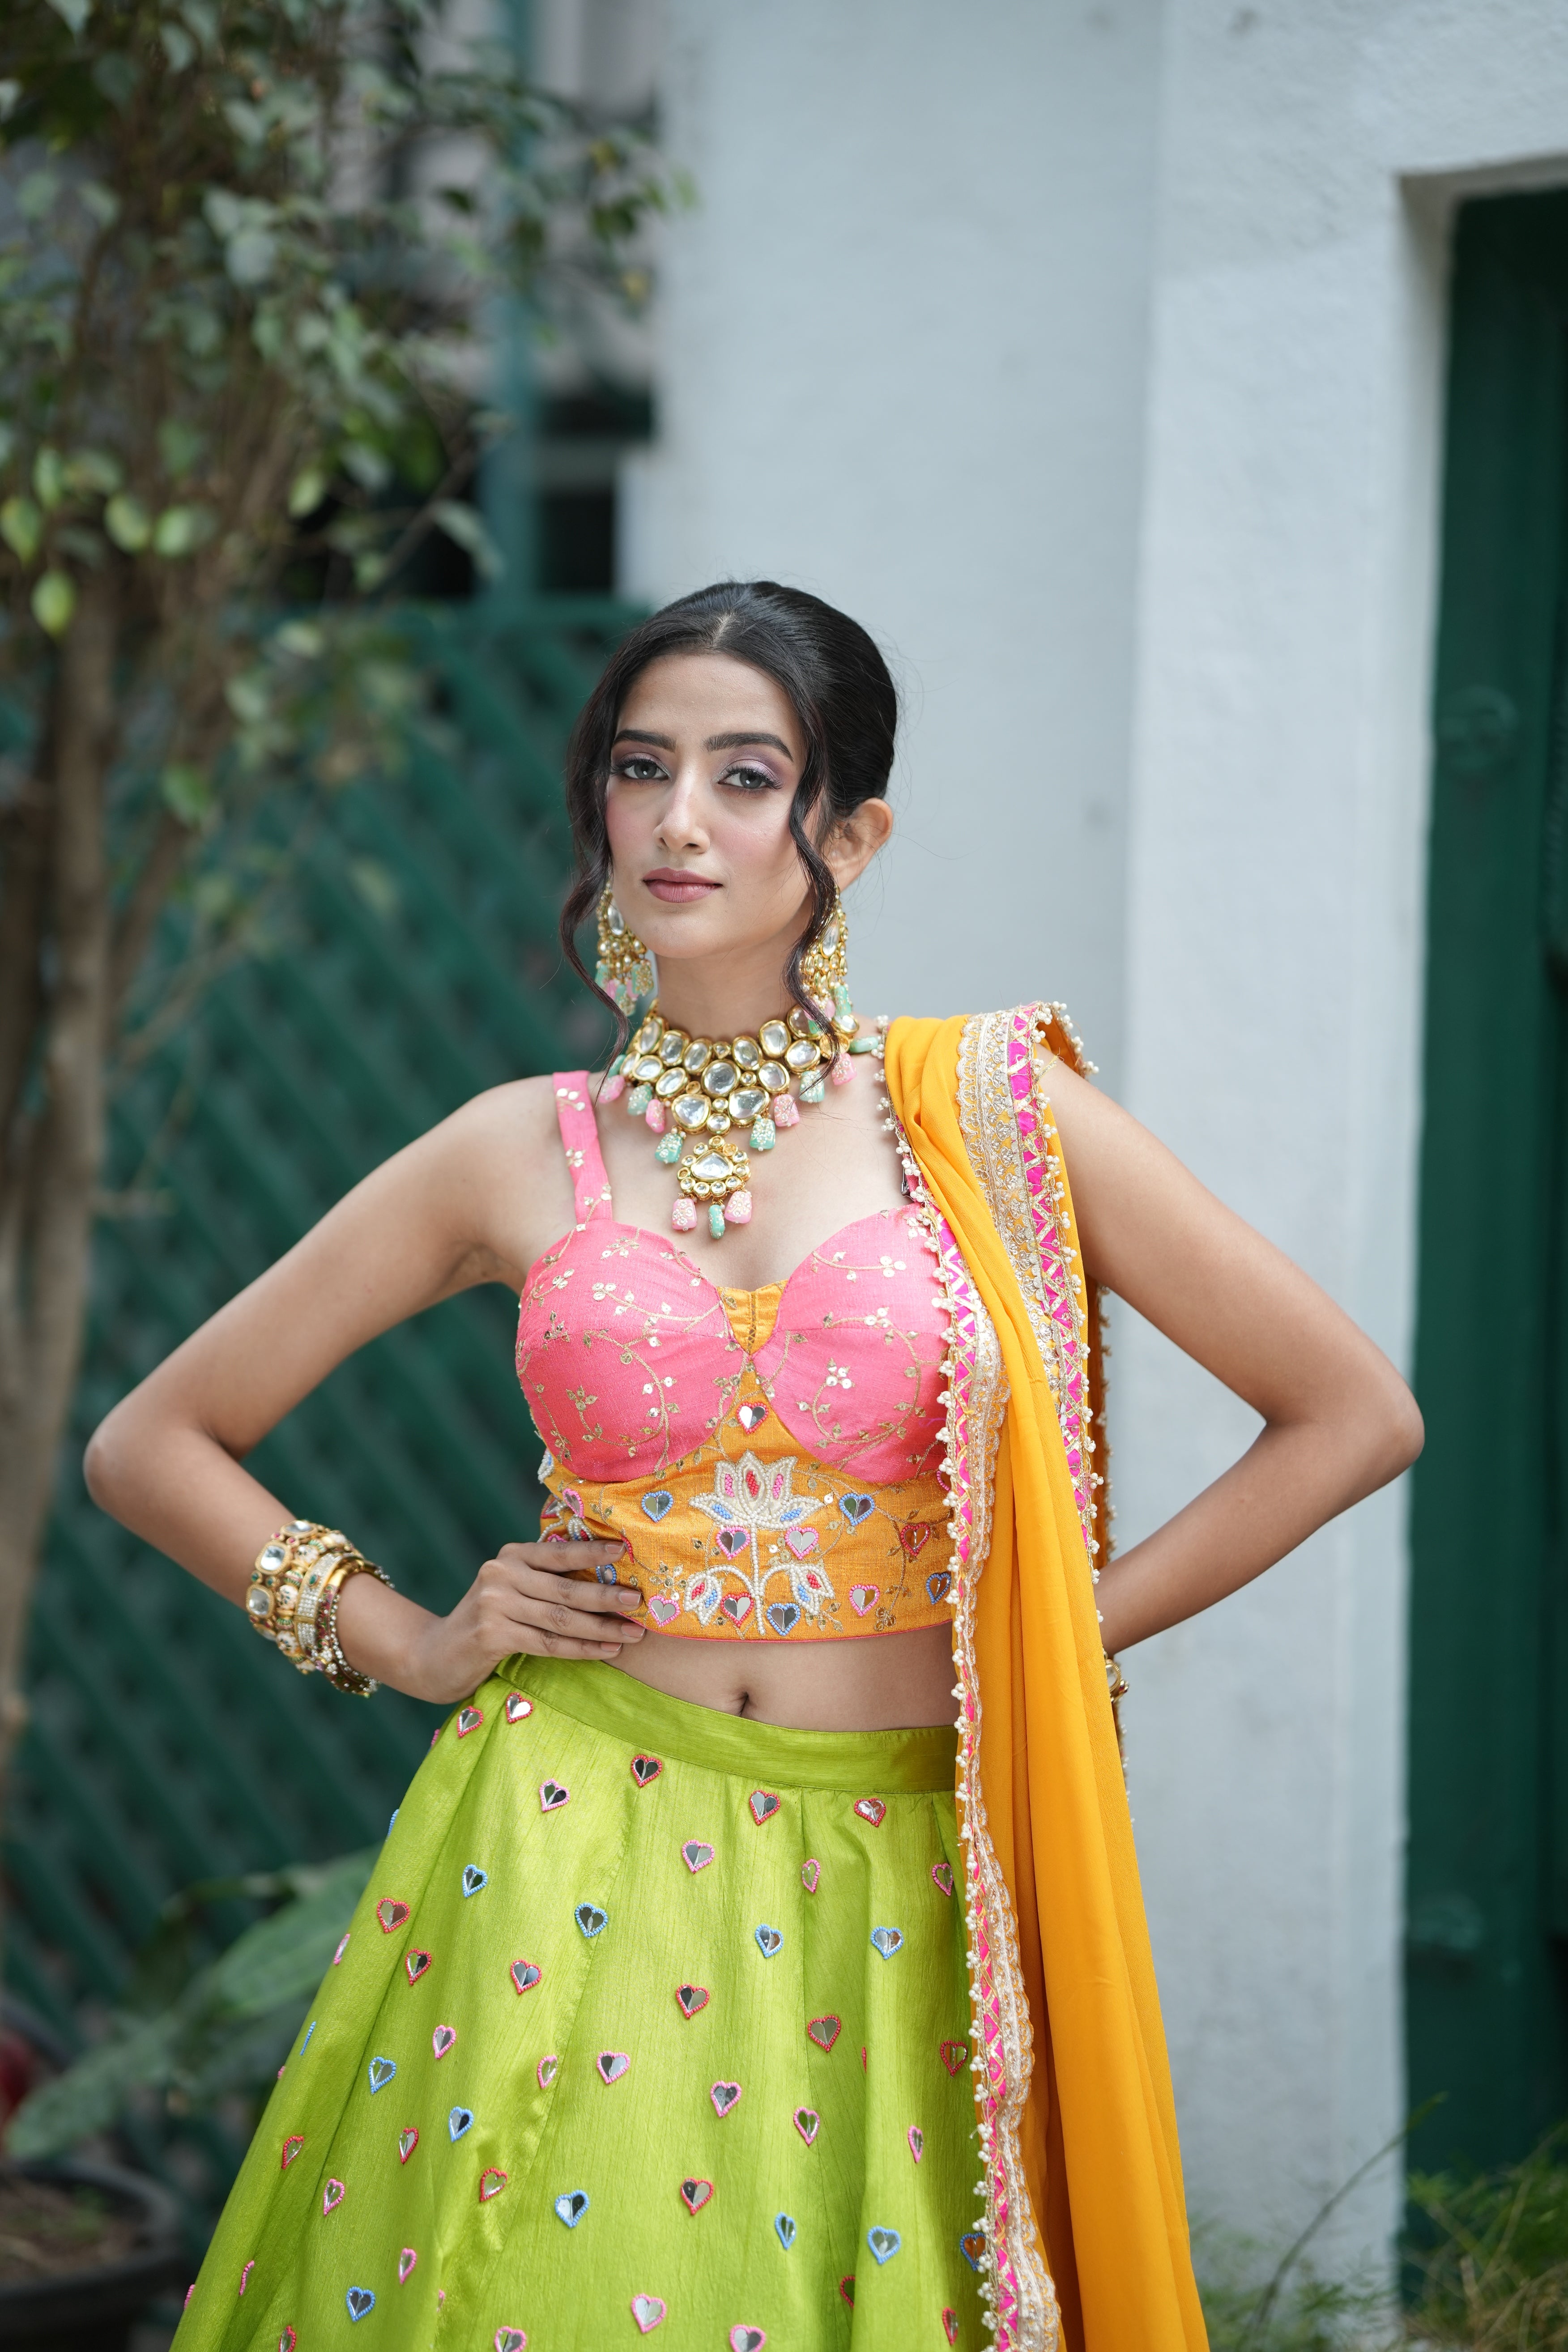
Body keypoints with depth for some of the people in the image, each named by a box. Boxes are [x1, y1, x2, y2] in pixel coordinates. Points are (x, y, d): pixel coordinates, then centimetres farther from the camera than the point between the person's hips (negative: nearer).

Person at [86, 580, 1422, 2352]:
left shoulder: (989, 1111, 0)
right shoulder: (521, 1155, 4)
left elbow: (1355, 1414, 4)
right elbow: (150, 1446, 12)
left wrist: (1069, 1635, 3)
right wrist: (408, 1645, 3)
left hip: (883, 1899, -1)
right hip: (573, 1862, 1)